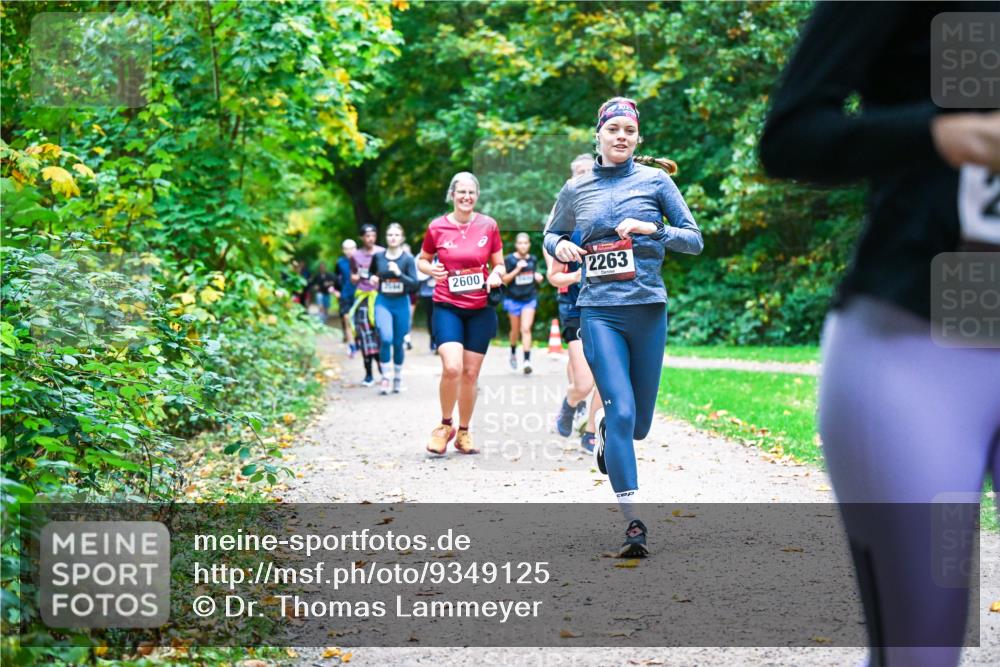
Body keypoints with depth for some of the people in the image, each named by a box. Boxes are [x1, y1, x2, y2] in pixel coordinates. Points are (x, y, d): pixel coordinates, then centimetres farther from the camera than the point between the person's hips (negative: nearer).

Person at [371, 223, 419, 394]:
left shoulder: (408, 258, -6)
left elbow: (414, 284, -11)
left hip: (401, 303, 0)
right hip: (383, 302, 0)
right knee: (386, 338, -20)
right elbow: (372, 273, 22)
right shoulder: (378, 257, 1)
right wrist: (372, 278, 0)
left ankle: (398, 377, 28)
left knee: (398, 343, 8)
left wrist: (398, 273, -23)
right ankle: (385, 377, -5)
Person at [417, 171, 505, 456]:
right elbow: (422, 260, 13)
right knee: (452, 367, -19)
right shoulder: (437, 227, -1)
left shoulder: (488, 226, 1)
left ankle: (464, 432, 22)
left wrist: (496, 275, -11)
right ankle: (445, 425, 4)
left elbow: (499, 264, 11)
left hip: (480, 309, 2)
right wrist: (431, 270, -8)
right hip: (447, 307, -2)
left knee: (471, 374, 5)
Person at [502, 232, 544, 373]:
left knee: (526, 329, -10)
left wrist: (538, 277, -1)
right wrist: (517, 269, -21)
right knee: (515, 329, 12)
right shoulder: (509, 260, -7)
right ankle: (513, 353, 40)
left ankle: (527, 361, -15)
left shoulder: (533, 260, 5)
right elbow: (504, 280, -10)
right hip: (513, 299, -1)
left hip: (529, 299, 1)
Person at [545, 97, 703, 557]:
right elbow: (550, 233, 22)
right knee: (622, 412, -16)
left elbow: (695, 239, 4)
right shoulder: (576, 190, 7)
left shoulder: (655, 180, 4)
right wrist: (559, 246, -1)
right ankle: (633, 523, -13)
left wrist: (653, 230, -13)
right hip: (600, 312, -1)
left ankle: (605, 429, 47)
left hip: (648, 310, 1)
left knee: (639, 424, 9)